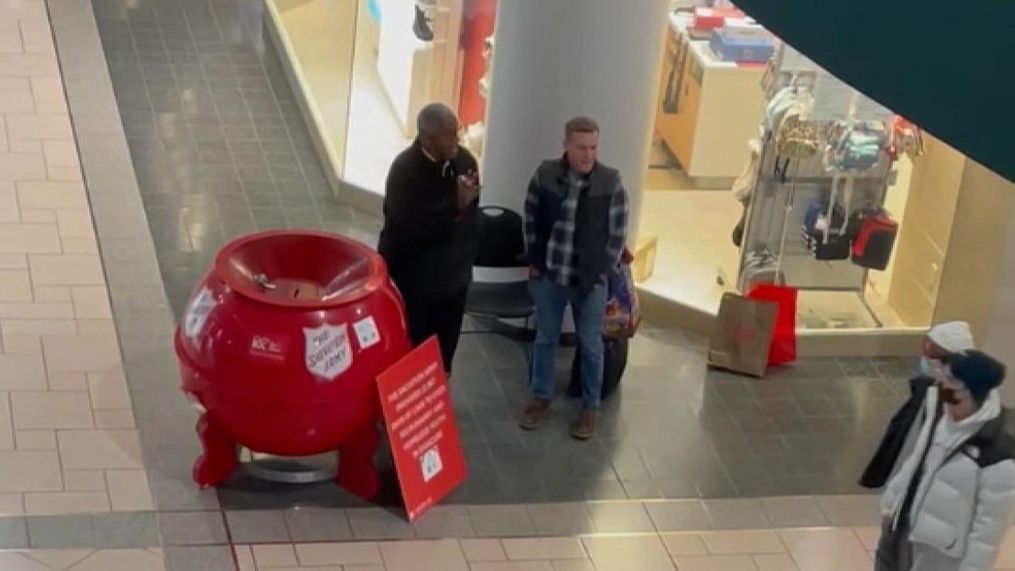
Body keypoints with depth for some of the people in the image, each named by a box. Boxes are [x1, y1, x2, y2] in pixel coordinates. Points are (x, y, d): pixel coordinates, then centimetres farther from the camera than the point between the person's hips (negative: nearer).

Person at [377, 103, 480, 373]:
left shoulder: (464, 161, -2)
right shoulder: (405, 171, -21)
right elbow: (412, 227, -29)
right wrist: (456, 206, -36)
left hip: (452, 278, 6)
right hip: (413, 282, -6)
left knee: (443, 358, 13)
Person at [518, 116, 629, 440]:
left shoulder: (611, 182, -12)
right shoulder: (545, 175, -8)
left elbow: (617, 233, -6)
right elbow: (532, 221, 3)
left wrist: (601, 273, -7)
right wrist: (534, 263, 2)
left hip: (590, 280, -2)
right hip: (549, 275, 2)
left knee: (590, 346, 11)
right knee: (545, 339, 17)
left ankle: (590, 407, 26)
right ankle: (542, 397, 34)